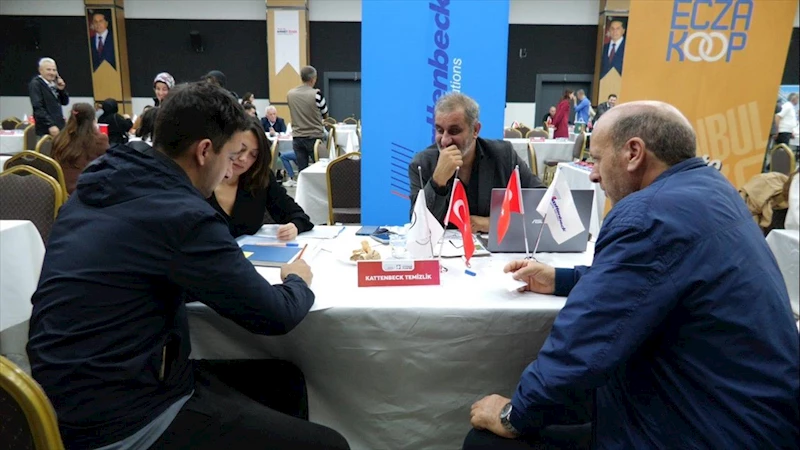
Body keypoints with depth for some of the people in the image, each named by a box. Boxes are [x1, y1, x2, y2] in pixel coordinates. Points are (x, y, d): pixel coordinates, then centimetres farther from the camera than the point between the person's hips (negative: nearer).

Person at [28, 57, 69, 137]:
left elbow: (65, 102, 19)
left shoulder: (54, 83, 15)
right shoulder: (35, 84, -5)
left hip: (59, 128, 7)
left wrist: (62, 89, 0)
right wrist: (50, 125, -21)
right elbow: (38, 107, -14)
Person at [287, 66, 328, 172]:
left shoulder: (290, 94, 1)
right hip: (315, 137, -4)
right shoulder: (316, 94, -12)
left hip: (297, 138, 4)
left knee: (301, 170, 7)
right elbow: (325, 114, 0)